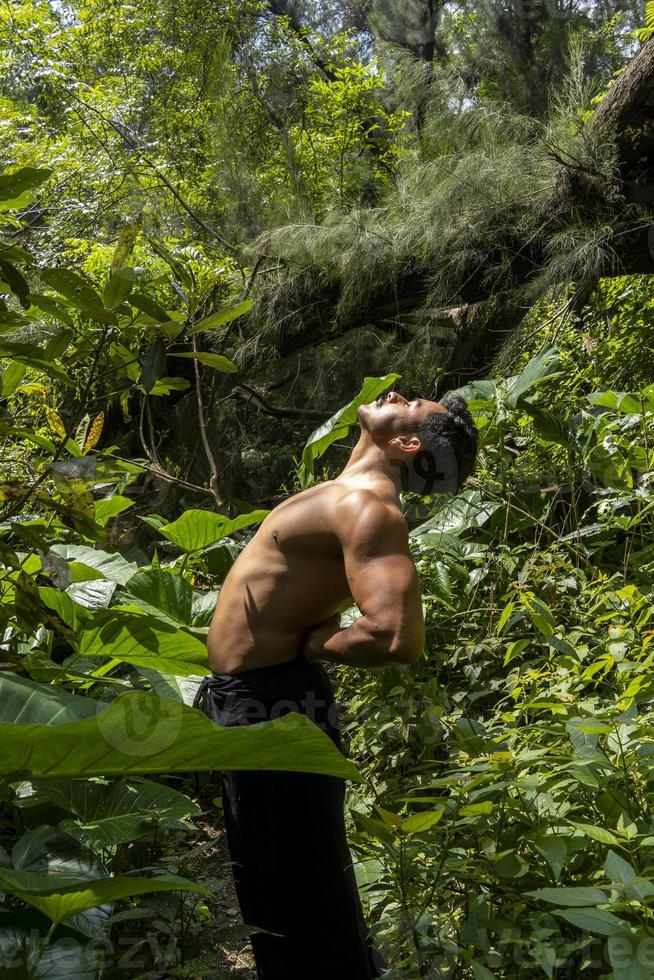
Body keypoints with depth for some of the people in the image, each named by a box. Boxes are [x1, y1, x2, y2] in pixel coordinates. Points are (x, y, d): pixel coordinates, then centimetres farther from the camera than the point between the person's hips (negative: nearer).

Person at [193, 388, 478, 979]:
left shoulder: (368, 505, -20)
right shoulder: (348, 495, 10)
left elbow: (396, 636, -35)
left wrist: (304, 644, -19)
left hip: (268, 708, -10)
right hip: (241, 700, 10)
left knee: (299, 905, 5)